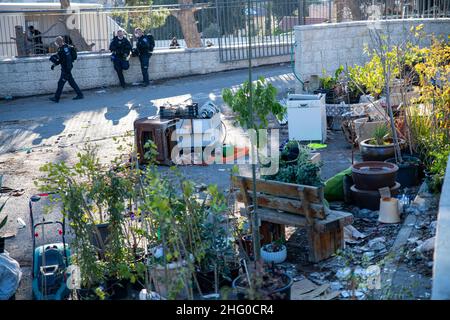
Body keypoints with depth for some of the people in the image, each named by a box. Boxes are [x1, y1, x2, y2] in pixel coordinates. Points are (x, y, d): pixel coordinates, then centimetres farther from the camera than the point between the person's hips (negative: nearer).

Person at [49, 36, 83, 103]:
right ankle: (80, 95, 16)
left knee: (61, 83, -5)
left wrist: (68, 69, -25)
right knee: (72, 82, 12)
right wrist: (54, 64, 13)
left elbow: (69, 59, -23)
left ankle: (56, 98, 1)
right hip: (64, 68, 10)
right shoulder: (61, 49, 14)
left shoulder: (65, 48, -17)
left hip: (66, 68, -10)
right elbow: (61, 59, 23)